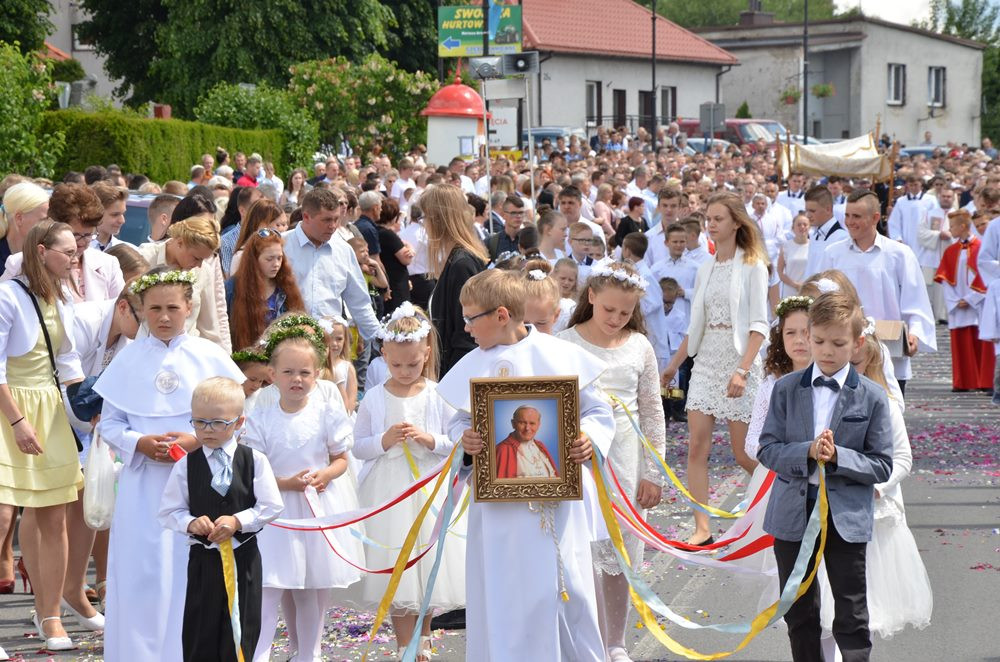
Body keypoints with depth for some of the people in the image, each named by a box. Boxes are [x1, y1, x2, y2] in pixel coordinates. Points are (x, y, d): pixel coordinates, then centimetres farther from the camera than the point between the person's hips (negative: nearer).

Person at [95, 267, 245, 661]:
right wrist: (140, 443, -12)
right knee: (144, 576, 1)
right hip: (143, 485, 1)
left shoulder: (209, 357, 1)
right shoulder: (129, 360, 4)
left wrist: (197, 440, -14)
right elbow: (109, 423, 6)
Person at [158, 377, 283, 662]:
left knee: (240, 637, 7)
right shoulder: (185, 465, -3)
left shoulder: (254, 461, -4)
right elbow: (169, 511, 1)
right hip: (203, 560, 0)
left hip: (243, 557, 0)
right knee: (200, 638, 5)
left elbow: (271, 507, -5)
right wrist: (191, 523, -18)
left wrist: (237, 521, -17)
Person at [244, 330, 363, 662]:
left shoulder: (327, 413, -5)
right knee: (267, 587, -9)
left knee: (315, 591, 12)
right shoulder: (259, 419, -6)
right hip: (277, 509, -1)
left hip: (321, 507, 1)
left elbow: (341, 460, 3)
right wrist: (287, 483, -21)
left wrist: (324, 475, -18)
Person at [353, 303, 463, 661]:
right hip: (389, 494, 0)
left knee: (430, 566, 7)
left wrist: (430, 440, -17)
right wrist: (384, 441, -15)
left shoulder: (438, 396, -2)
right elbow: (357, 447, 2)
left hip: (431, 493, 0)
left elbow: (458, 441, 0)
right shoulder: (374, 398, -1)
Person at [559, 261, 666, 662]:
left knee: (621, 554, 9)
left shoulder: (640, 347, 3)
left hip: (625, 458, 2)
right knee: (586, 554, -4)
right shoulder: (566, 345, -5)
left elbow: (652, 412, 7)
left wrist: (653, 473, 5)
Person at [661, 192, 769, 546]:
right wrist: (674, 365, 15)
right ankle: (702, 529, -3)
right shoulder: (706, 268, 12)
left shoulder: (752, 266, -5)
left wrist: (742, 370, -21)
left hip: (740, 360, -6)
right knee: (697, 447, -5)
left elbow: (759, 325, -12)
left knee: (744, 453, -1)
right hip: (706, 360, 6)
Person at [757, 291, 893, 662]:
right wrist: (808, 452, -20)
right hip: (793, 514, 2)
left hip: (846, 517, -2)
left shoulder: (872, 397, -3)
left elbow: (882, 465, -4)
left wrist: (837, 457, -19)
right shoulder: (786, 389, 1)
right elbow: (767, 450, -2)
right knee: (799, 613, 13)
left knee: (851, 618, 1)